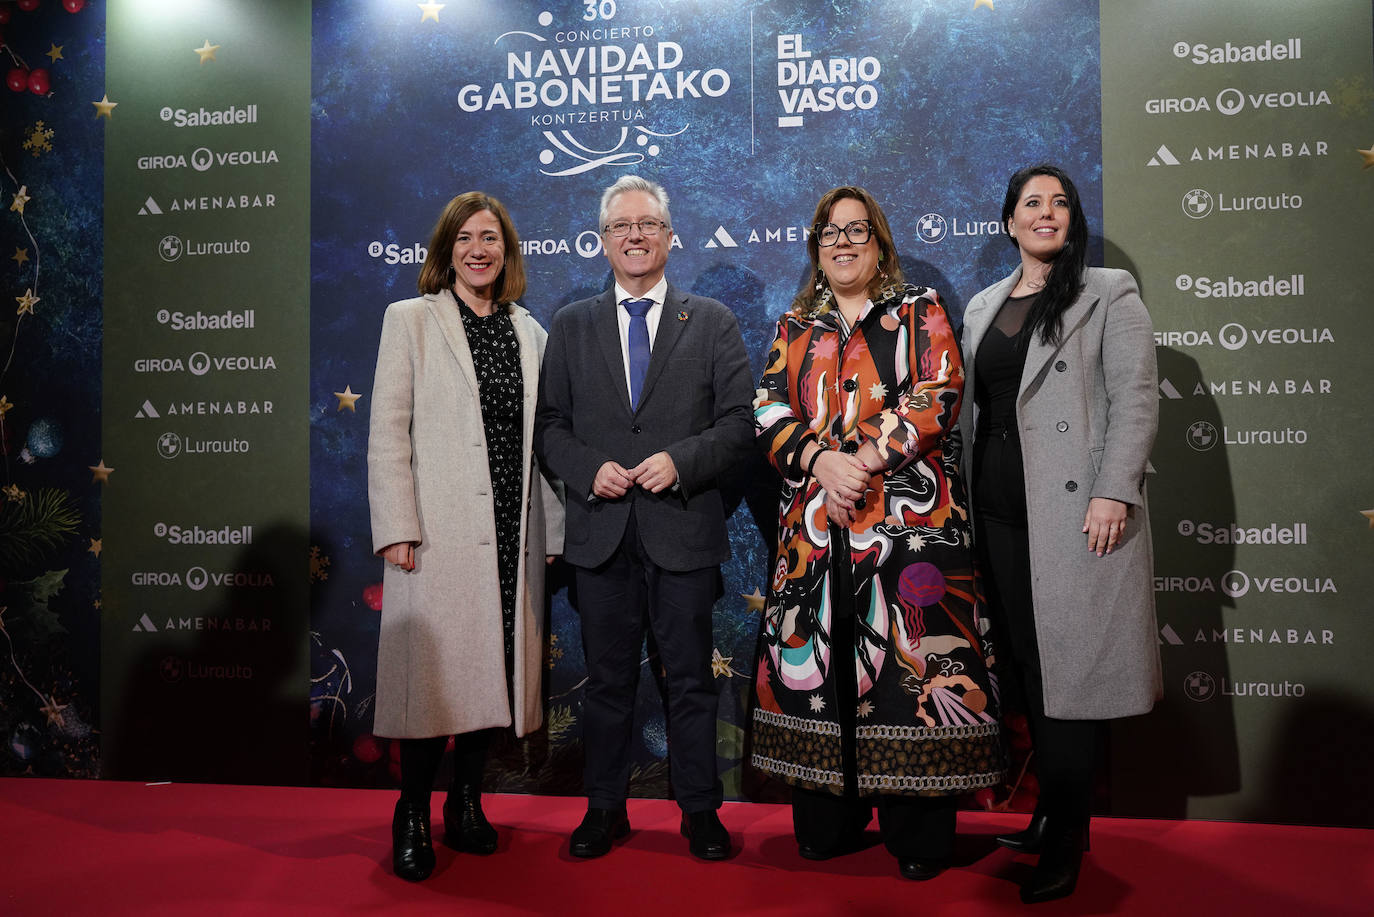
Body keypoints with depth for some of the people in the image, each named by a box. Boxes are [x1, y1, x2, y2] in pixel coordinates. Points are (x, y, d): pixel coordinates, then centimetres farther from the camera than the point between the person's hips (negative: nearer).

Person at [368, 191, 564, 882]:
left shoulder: (528, 332, 14)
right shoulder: (410, 320, 3)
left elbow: (540, 437, 13)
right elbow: (387, 431, -3)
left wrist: (552, 530, 9)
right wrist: (397, 529, -11)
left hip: (511, 533, 4)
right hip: (440, 533, -4)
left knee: (492, 668, 10)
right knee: (432, 671, 0)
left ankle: (466, 802, 26)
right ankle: (412, 817, 16)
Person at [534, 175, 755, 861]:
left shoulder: (712, 322, 6)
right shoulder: (570, 326, 11)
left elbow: (738, 420, 1)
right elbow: (550, 425, 9)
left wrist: (681, 462, -14)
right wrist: (589, 469, -9)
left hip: (684, 528, -1)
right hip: (600, 530, 2)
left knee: (690, 677, 8)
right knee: (607, 677, 11)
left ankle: (699, 811, 23)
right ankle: (604, 809, 26)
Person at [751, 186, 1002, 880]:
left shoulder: (921, 312, 10)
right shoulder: (795, 327, 18)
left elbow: (937, 397, -4)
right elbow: (768, 410, 7)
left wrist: (866, 459, -14)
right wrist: (821, 461, -11)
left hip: (908, 517, -3)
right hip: (814, 523, 3)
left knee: (909, 657, -6)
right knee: (816, 657, 4)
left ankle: (918, 832, 7)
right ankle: (828, 821, 18)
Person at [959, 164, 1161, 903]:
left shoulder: (1108, 295, 2)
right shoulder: (983, 306, 18)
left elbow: (1134, 399, -6)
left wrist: (1114, 491, -16)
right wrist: (962, 496, 15)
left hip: (1075, 511, -5)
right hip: (1000, 511, 5)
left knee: (1066, 663, -3)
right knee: (1024, 661, 8)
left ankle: (1065, 838, 8)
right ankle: (1051, 811, 20)